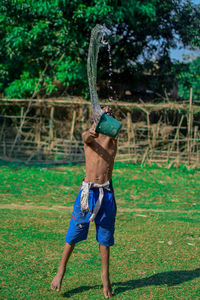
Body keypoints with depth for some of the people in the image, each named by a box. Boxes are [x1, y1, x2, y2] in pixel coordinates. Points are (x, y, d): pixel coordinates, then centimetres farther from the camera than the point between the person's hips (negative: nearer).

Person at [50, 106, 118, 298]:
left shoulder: (112, 137, 5)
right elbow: (86, 136, -21)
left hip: (106, 193, 1)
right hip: (87, 190, 0)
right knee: (74, 233, 3)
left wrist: (110, 116, -38)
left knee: (105, 236, 7)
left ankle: (105, 276, 21)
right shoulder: (89, 137, 3)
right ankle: (61, 271, 18)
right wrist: (92, 131, -44)